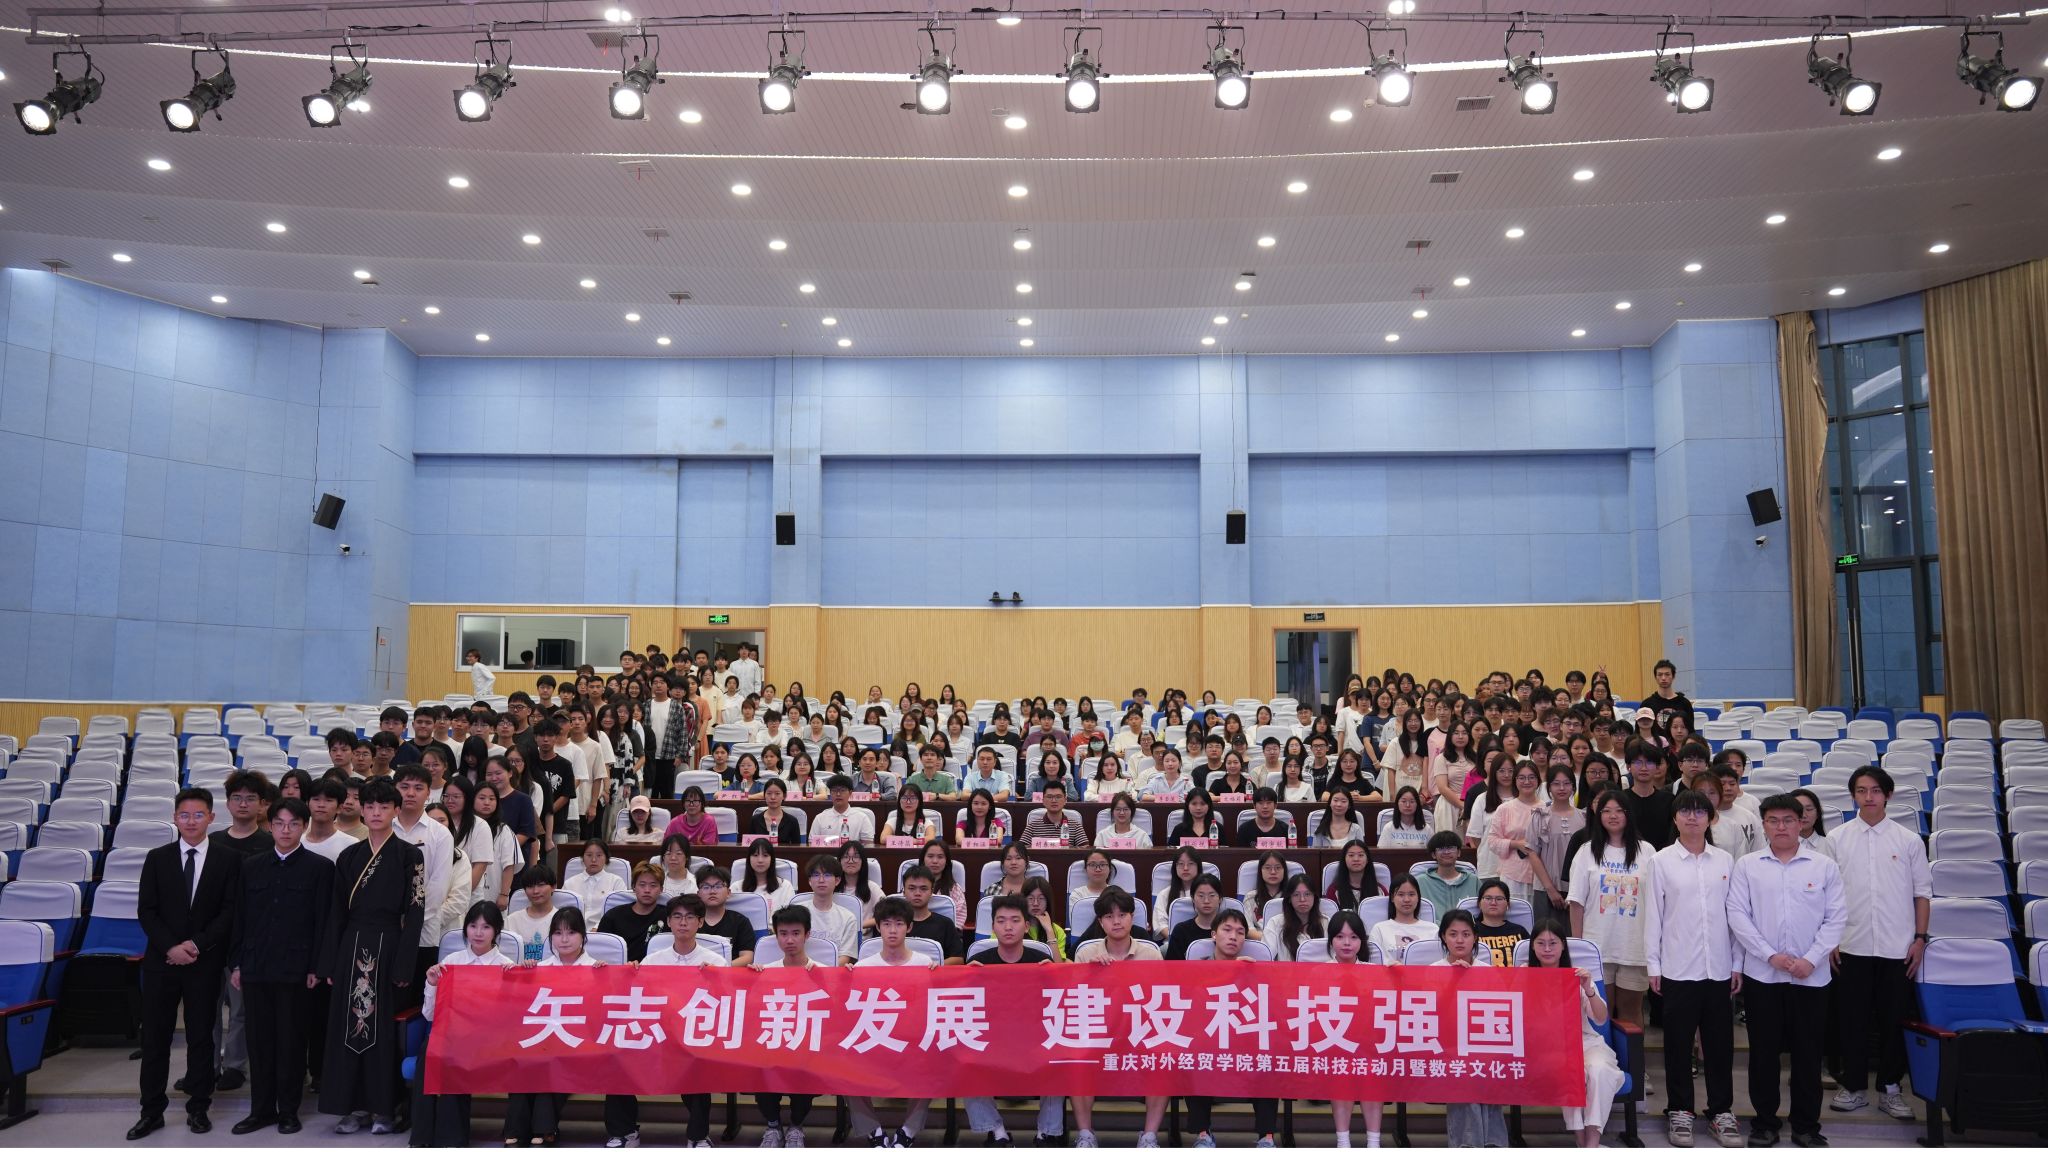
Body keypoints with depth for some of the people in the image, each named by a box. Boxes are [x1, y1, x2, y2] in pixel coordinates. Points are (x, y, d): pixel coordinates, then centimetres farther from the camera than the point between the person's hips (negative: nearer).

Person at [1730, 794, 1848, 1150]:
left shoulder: (1824, 866, 2)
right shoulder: (1747, 866, 2)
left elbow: (1837, 917, 0)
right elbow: (1738, 914, -2)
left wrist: (1811, 959, -9)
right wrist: (1771, 955, -10)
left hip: (1811, 975, 0)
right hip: (1762, 974, 0)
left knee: (1808, 1053, 7)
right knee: (1763, 1051, 6)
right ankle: (1764, 1122, 17)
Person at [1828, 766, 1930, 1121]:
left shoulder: (1909, 840, 3)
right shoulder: (1837, 839, 2)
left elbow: (1922, 892, 7)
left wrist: (1920, 938, 0)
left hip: (1897, 946, 0)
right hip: (1852, 945, 0)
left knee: (1893, 1018, 7)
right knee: (1852, 1018, 5)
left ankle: (1890, 1088, 19)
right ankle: (1853, 1086, 15)